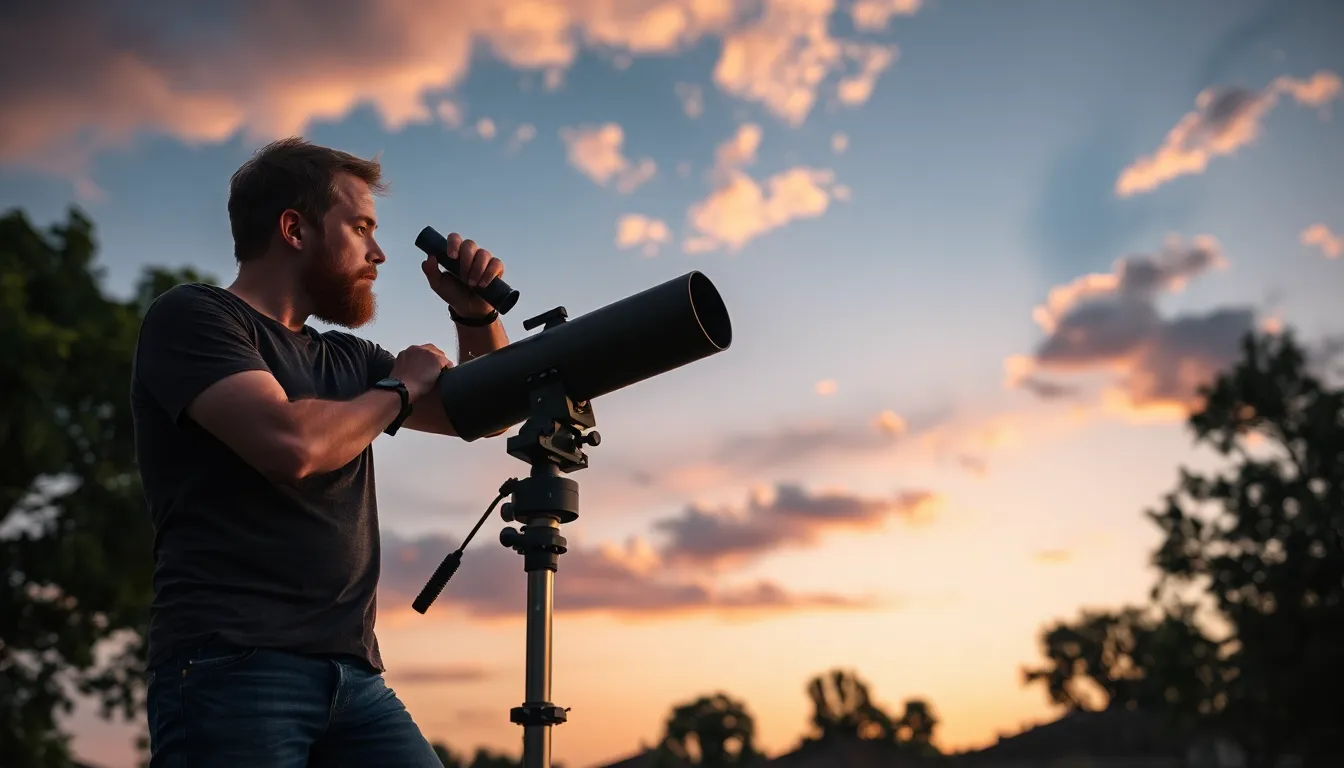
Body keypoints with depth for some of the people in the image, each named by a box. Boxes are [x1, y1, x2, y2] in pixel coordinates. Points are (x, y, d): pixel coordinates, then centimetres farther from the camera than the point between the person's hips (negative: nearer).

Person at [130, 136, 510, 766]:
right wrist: (401, 387, 0)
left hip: (354, 677, 6)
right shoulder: (191, 316, -1)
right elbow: (293, 443, -17)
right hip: (230, 668, -6)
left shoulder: (345, 360, 19)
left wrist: (476, 314, 9)